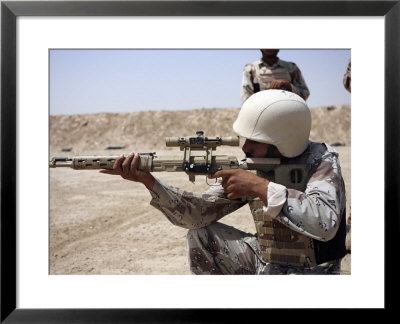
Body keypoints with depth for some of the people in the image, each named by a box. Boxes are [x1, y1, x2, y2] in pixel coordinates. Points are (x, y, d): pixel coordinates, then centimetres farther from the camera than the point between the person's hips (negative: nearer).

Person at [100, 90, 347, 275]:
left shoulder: (321, 163, -18)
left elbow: (326, 222, -38)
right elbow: (199, 213, -8)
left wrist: (261, 187, -36)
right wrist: (148, 180, -20)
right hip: (262, 262, 6)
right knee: (200, 234, -2)